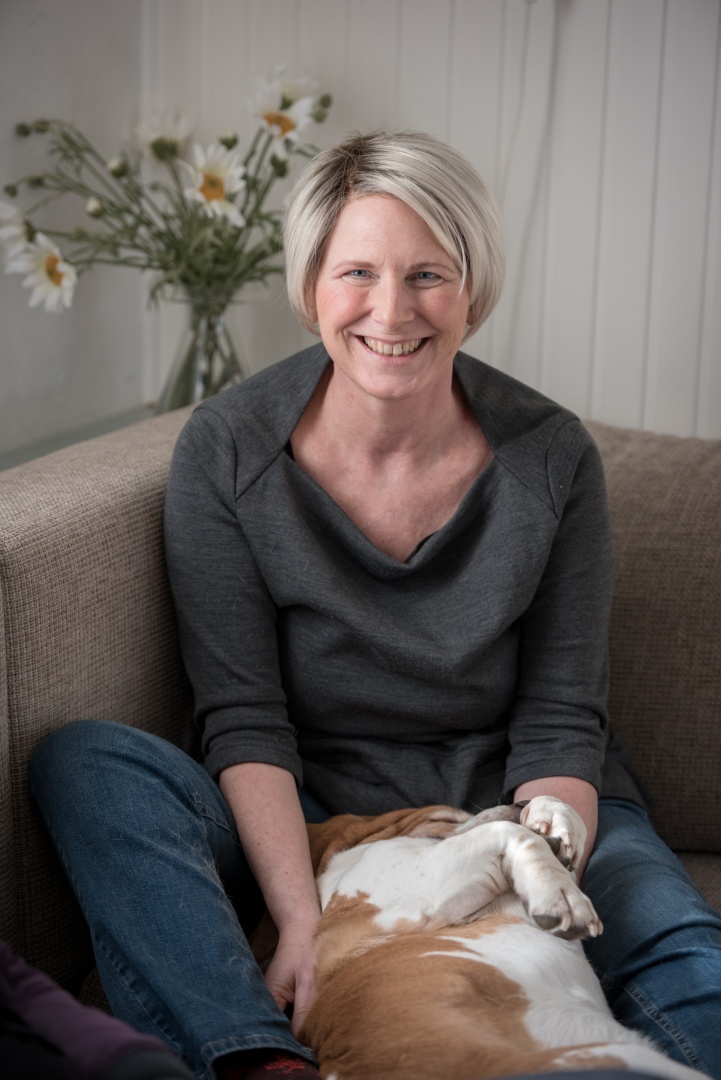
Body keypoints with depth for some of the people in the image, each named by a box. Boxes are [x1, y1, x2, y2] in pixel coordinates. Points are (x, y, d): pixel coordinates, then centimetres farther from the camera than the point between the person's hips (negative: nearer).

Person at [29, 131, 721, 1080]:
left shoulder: (552, 459, -8)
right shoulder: (227, 451, -9)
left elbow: (559, 725, -6)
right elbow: (244, 716, -11)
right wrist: (301, 922, -25)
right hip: (301, 819, 1)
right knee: (82, 762, -25)